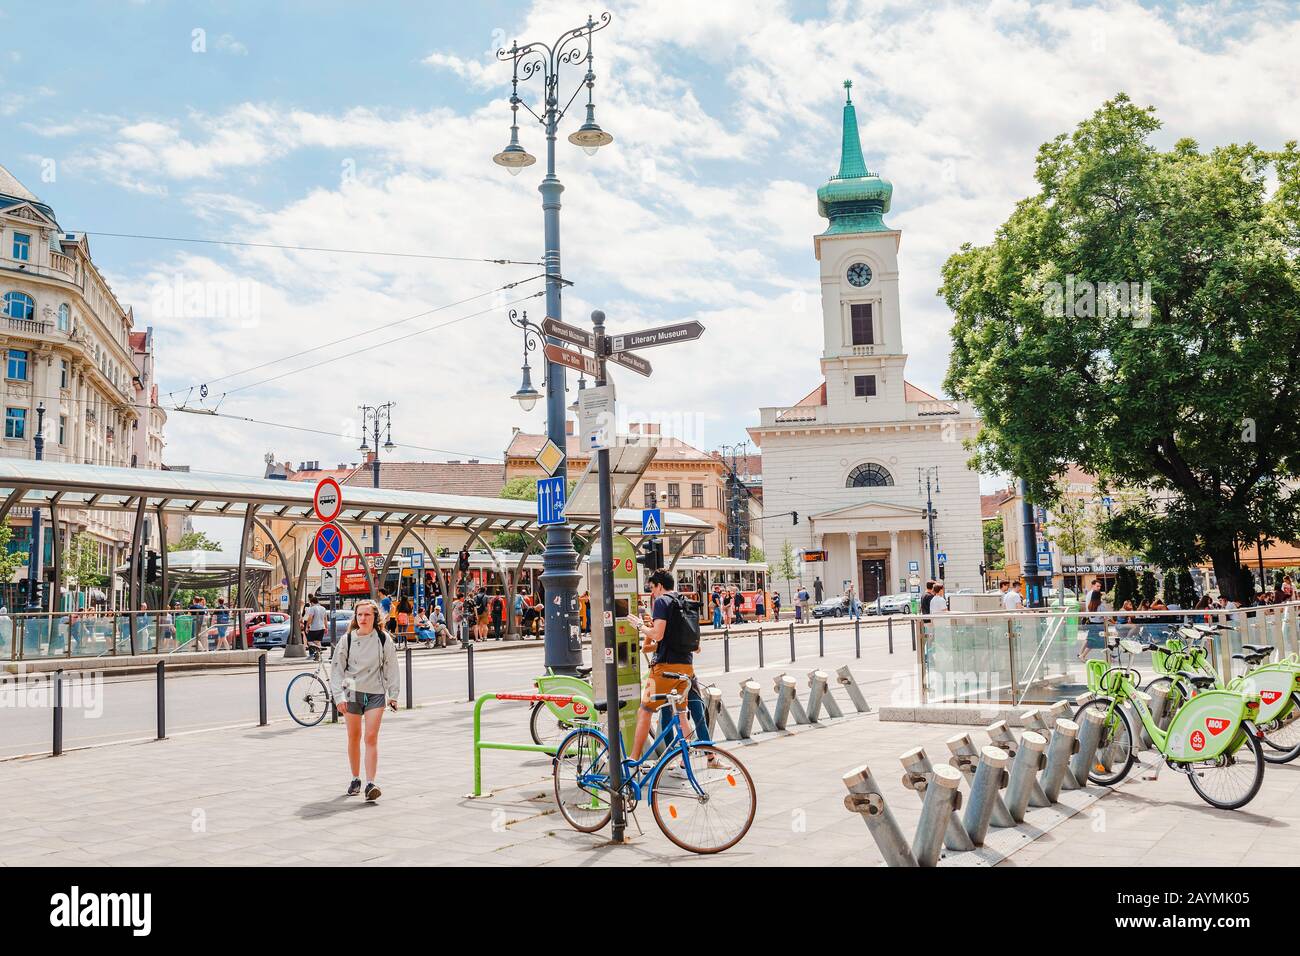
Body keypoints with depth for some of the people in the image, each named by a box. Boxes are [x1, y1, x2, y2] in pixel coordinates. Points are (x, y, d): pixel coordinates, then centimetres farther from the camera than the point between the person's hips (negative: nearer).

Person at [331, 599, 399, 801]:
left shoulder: (383, 639, -2)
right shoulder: (347, 640, -1)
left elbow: (391, 668, 5)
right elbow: (337, 670, 3)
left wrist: (393, 695, 3)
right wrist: (339, 697, -5)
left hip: (376, 693, -1)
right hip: (353, 692, 1)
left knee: (371, 738, -10)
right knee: (354, 737, 10)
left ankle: (370, 784, -14)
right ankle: (355, 779, 27)